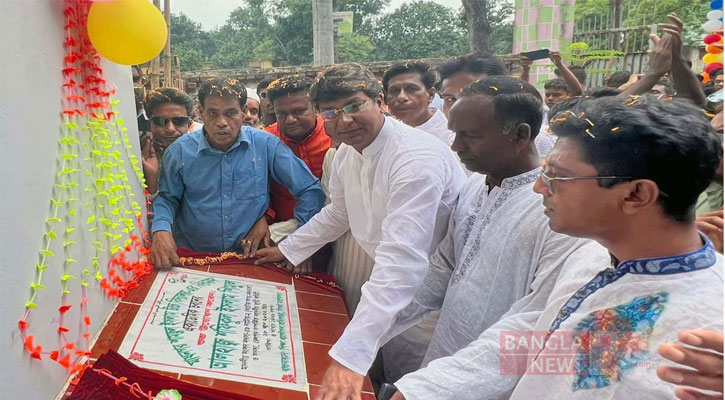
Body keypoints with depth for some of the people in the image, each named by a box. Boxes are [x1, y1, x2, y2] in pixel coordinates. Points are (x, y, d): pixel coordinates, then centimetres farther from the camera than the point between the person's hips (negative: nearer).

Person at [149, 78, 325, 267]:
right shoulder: (180, 151, -2)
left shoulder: (266, 145, -5)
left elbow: (311, 190, -2)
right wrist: (161, 230, -15)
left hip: (250, 257, 0)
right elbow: (166, 198, 7)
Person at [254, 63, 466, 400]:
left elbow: (402, 262, -39)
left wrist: (350, 355, -44)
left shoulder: (417, 158, -30)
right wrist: (286, 250, 21)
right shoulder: (346, 153, -2)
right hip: (386, 284, 7)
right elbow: (338, 213, 18)